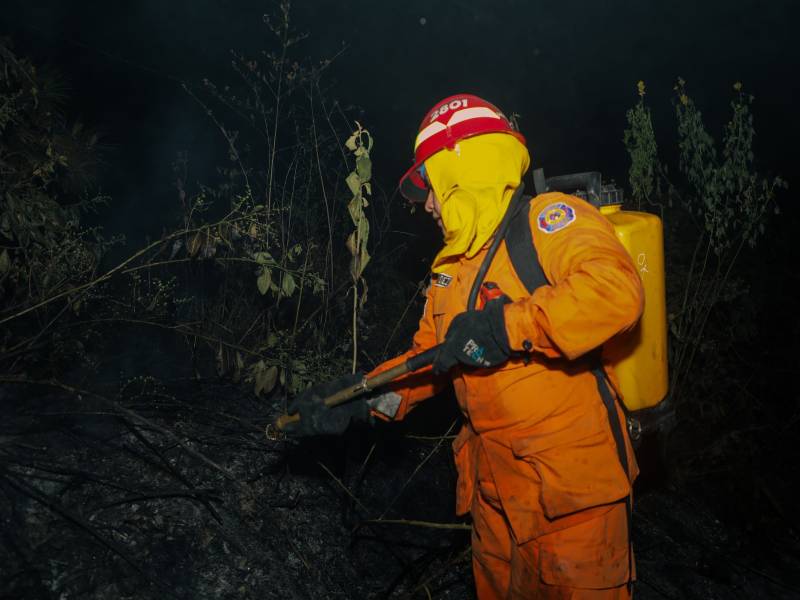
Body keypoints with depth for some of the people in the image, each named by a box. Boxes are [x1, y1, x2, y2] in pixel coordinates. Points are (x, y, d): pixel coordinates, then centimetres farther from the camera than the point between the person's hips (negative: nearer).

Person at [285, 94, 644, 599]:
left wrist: (506, 326, -29)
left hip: (571, 480, -7)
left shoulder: (549, 219, -11)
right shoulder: (452, 265, 14)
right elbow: (431, 358, 14)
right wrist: (361, 398, 3)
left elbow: (617, 290, -30)